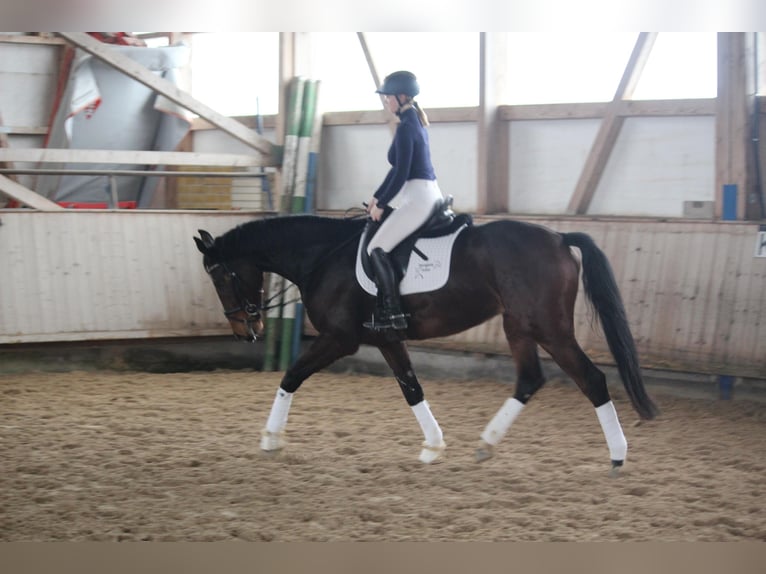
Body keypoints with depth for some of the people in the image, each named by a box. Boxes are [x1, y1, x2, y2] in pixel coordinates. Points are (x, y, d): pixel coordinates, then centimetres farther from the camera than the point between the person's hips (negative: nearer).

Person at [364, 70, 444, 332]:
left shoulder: (406, 127, -15)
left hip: (418, 198, -10)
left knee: (376, 249, -10)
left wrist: (381, 205, -8)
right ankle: (384, 308, 19)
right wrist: (377, 197, 24)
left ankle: (394, 314, -14)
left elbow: (401, 173, -18)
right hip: (430, 195, 10)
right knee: (382, 246, 20)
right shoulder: (415, 122, 16)